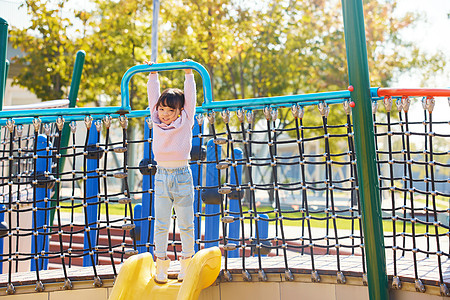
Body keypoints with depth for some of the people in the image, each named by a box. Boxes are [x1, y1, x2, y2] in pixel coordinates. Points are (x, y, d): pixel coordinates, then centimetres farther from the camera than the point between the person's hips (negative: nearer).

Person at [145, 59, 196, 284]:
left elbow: (190, 97, 3)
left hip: (182, 175, -2)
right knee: (160, 225, 5)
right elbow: (153, 96, 13)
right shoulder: (157, 122, 6)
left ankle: (187, 262, 20)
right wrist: (153, 75, 17)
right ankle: (161, 264, 17)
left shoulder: (185, 122, 1)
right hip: (161, 176, 2)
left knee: (186, 224, 6)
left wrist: (188, 74, 6)